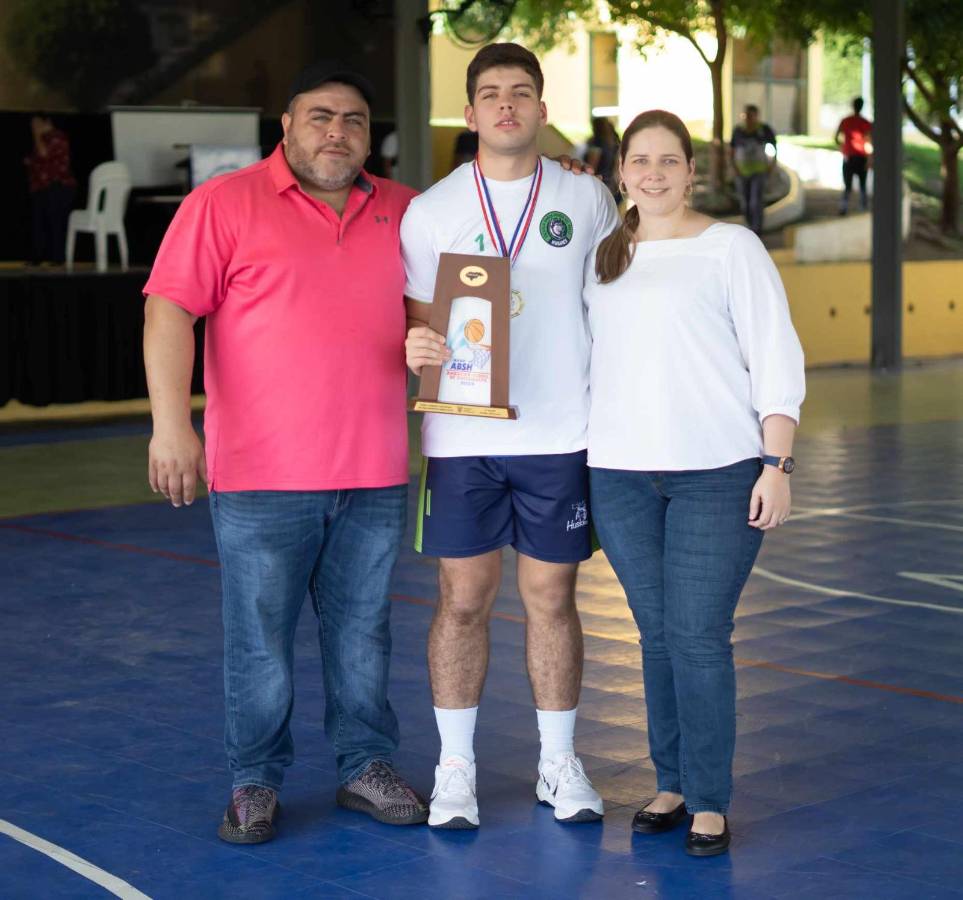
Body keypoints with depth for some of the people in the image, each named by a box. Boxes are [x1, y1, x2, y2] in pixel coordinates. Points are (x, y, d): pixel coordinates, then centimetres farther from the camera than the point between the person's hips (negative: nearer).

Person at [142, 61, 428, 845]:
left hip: (374, 475, 4)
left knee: (363, 632, 11)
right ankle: (255, 783, 16)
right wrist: (172, 423, -17)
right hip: (262, 478, -3)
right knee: (259, 638, 3)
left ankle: (368, 766, 24)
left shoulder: (403, 212, 11)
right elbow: (170, 311, -7)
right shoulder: (225, 204, -2)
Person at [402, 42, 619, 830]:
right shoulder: (430, 210, 3)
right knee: (463, 598, 3)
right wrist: (415, 347, -16)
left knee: (551, 596, 6)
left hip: (560, 435, 0)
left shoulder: (587, 199, 5)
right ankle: (455, 766, 15)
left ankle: (560, 763, 20)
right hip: (462, 436, 0)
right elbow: (417, 317, 7)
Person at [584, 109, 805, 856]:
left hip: (718, 474, -4)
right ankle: (672, 783, 20)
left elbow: (777, 362, -3)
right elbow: (589, 357, 14)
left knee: (699, 637, -6)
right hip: (621, 478, 4)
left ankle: (710, 802, 4)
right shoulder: (602, 258, 14)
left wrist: (777, 465, -9)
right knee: (658, 635, 8)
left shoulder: (732, 248, 1)